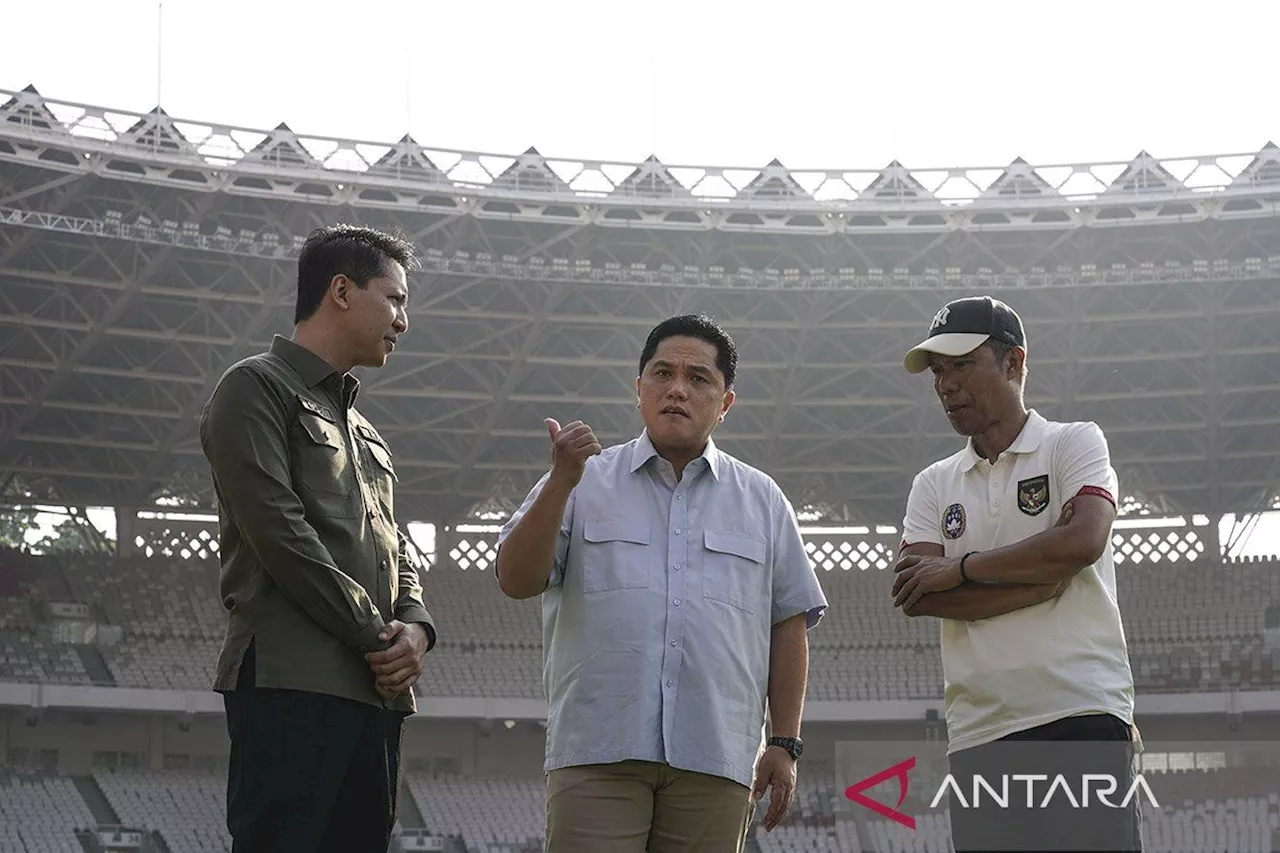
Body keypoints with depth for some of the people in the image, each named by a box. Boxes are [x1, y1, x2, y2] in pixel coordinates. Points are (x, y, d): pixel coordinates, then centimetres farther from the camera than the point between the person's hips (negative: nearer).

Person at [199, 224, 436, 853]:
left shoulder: (361, 430, 29)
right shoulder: (256, 389, 2)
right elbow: (279, 532, -10)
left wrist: (415, 627, 1)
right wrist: (377, 636, -10)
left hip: (375, 691, 9)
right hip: (292, 683, -8)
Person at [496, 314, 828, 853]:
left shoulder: (762, 500, 16)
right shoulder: (584, 483, 11)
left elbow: (789, 623, 15)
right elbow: (516, 580, 1)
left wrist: (785, 744, 7)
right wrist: (561, 481, -11)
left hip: (715, 761, 2)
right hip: (598, 747, -2)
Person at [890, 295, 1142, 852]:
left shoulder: (1072, 444, 8)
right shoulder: (934, 485, 18)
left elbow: (1083, 540, -12)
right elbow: (915, 596, 1)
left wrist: (959, 568, -4)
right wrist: (1044, 574, -7)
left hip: (1081, 719, -4)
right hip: (977, 736, 4)